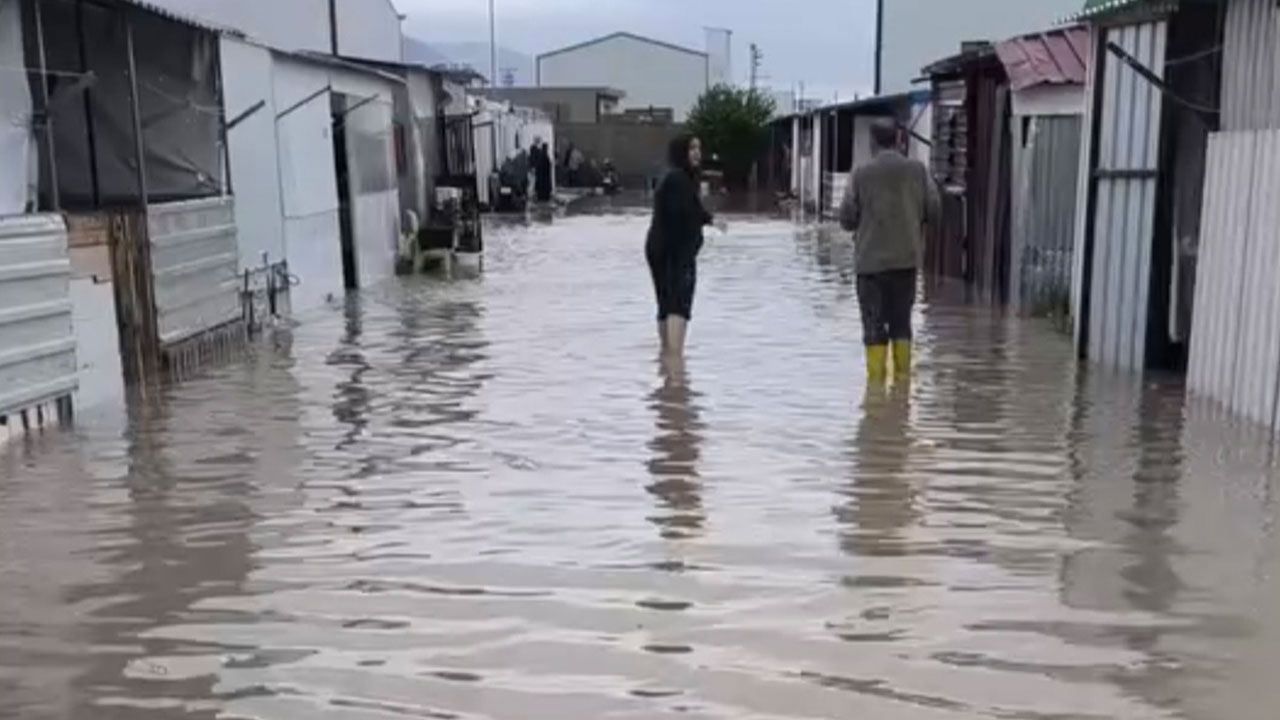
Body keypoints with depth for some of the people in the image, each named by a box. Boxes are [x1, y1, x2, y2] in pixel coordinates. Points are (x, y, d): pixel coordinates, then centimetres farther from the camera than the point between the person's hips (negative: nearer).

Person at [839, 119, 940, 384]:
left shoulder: (861, 175, -8)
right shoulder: (918, 171, -1)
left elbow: (846, 219, -6)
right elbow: (934, 211, 0)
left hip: (870, 258, -2)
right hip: (906, 257, 3)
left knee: (874, 322, 4)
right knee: (901, 318, 15)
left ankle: (876, 374, 4)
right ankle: (902, 371, 16)